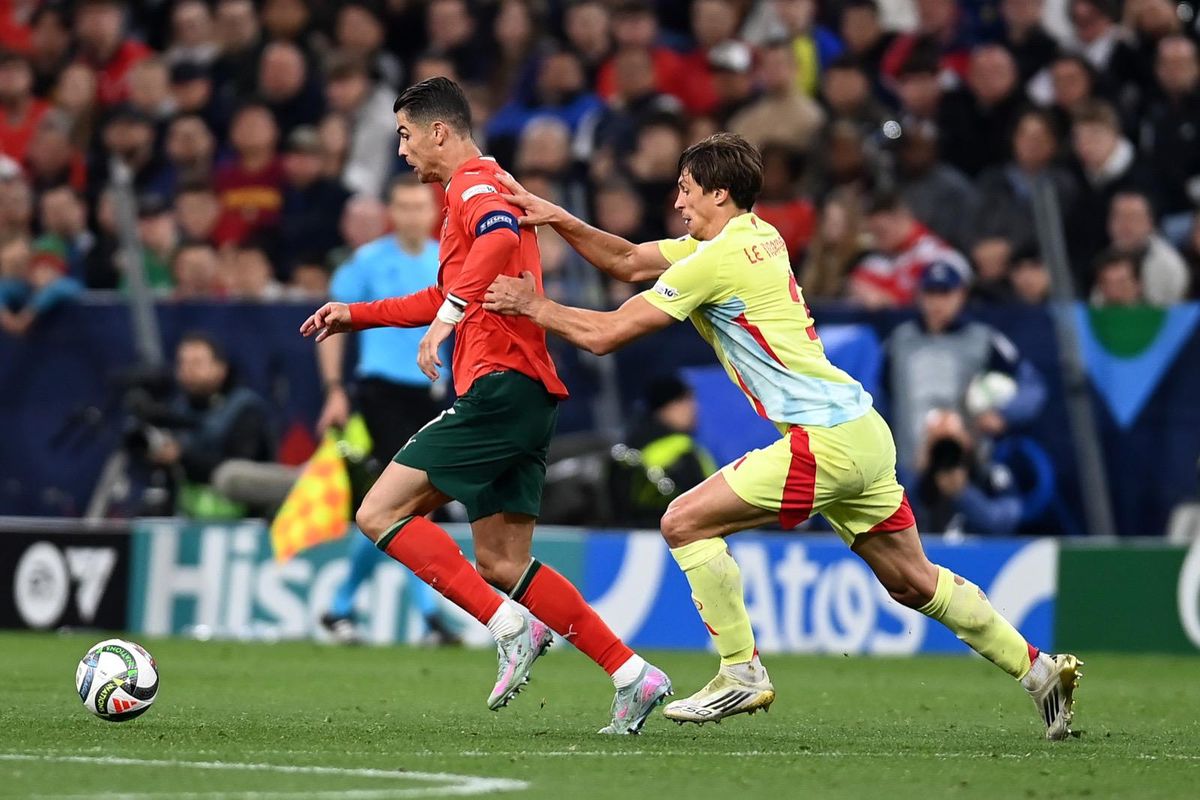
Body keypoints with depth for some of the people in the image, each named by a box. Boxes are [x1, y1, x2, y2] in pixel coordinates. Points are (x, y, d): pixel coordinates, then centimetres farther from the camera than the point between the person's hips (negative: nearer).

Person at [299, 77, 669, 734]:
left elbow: (500, 237, -30)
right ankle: (631, 675, 2)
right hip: (526, 393, 10)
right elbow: (445, 297, 39)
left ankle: (510, 625, -15)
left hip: (500, 384, -10)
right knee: (502, 565, 8)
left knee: (380, 514, -10)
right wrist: (356, 315, 37)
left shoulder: (474, 183, -5)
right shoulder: (483, 189, 27)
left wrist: (449, 316, -34)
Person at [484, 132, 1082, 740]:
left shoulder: (718, 260, -11)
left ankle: (742, 672, -3)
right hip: (864, 432, 10)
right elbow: (628, 262, 22)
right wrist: (557, 218, 11)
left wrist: (532, 304, 4)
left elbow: (605, 334, -9)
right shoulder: (756, 237, 15)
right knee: (914, 582, 16)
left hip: (825, 439, -10)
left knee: (684, 523, -7)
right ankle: (1040, 670, 19)